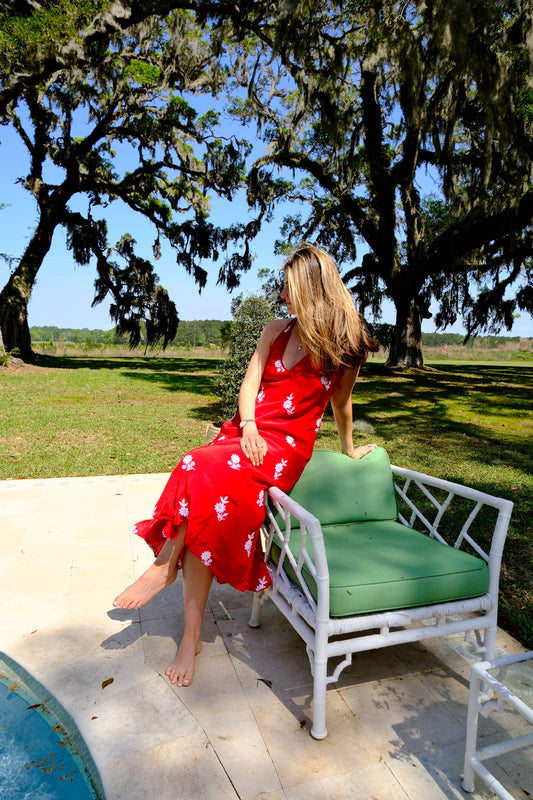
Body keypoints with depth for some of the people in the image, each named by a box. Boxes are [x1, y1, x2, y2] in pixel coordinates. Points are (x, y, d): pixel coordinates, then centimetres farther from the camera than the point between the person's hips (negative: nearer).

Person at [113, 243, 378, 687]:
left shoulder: (345, 346, 3)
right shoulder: (276, 330, 14)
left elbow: (341, 402, 17)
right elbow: (249, 384, 8)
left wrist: (349, 448, 29)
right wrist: (249, 427, -10)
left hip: (286, 447, -4)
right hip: (246, 432, 4)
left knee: (203, 469, -31)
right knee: (208, 507, -23)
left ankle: (166, 564, -10)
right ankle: (191, 638, -12)